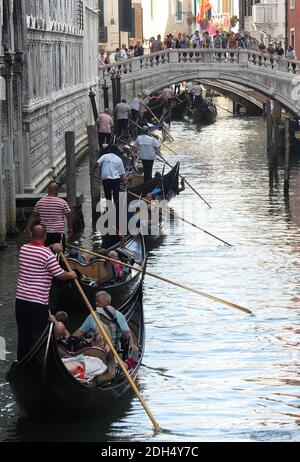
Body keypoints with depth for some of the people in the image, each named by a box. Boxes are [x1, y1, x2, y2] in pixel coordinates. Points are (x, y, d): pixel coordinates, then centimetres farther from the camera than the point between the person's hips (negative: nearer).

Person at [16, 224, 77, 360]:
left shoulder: (23, 248, 3)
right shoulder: (47, 254, -16)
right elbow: (61, 275, -11)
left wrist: (51, 248, 21)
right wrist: (71, 274, 8)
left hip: (21, 298, 6)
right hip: (38, 302, -6)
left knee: (23, 333, 15)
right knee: (38, 334, 4)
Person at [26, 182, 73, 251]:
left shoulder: (40, 202, 5)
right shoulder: (62, 202, -4)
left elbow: (33, 217, 12)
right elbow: (69, 216, 2)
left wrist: (28, 228, 20)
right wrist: (70, 228, 15)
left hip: (44, 233, 4)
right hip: (58, 233, -4)